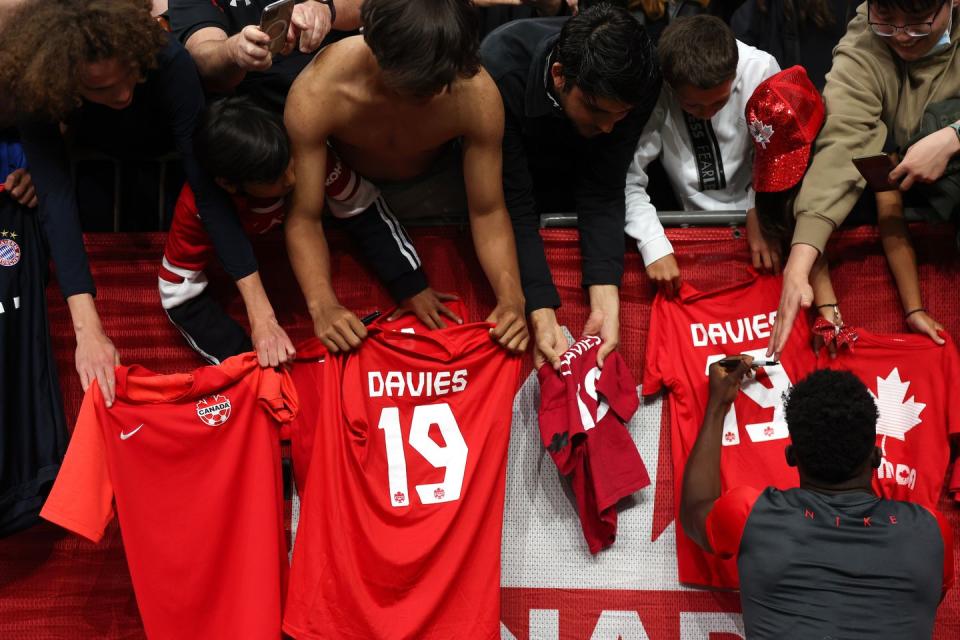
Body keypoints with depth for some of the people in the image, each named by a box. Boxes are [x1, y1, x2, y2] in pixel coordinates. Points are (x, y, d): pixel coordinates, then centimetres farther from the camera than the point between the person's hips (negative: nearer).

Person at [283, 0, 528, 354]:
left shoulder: (478, 94, -35)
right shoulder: (315, 95, -39)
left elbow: (488, 212, -23)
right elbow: (304, 218, -32)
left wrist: (511, 298, -37)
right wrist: (323, 305, -47)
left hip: (432, 183, 1)